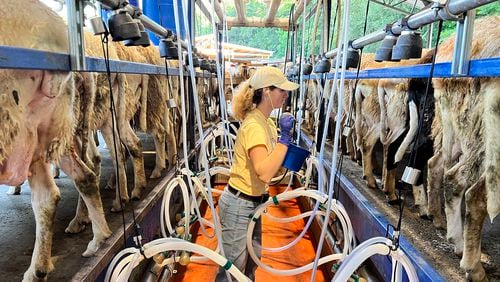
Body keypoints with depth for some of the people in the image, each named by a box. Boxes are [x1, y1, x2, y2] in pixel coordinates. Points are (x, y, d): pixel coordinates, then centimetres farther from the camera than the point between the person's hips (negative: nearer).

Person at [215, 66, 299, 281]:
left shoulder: (267, 122, 5)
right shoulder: (254, 126, -24)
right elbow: (265, 173, -35)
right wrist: (284, 137, -31)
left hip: (252, 203, 9)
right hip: (238, 205, -9)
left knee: (251, 262, 25)